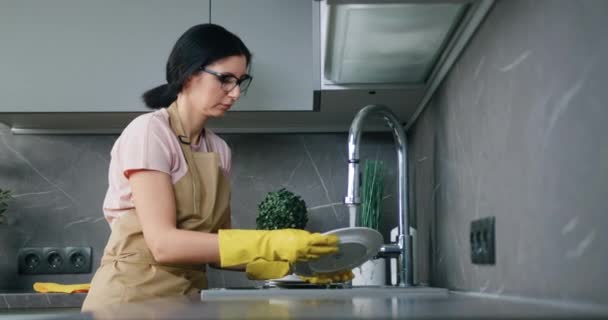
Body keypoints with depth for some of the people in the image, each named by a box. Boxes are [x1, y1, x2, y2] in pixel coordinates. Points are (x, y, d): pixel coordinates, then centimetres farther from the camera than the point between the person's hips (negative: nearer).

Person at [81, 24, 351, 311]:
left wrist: (292, 263, -9)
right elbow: (163, 243, -22)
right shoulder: (148, 132, -14)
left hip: (185, 298, 6)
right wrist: (269, 244, -26)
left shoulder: (219, 150, 6)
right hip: (132, 296, -6)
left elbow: (214, 243, 3)